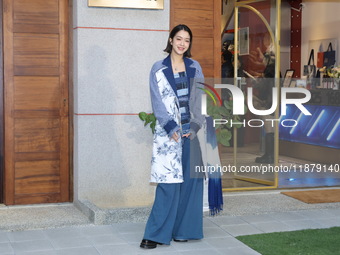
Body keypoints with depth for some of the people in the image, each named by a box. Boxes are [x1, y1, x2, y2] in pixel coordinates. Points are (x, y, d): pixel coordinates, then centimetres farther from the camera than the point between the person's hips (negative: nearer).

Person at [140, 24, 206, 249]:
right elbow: (158, 103, -4)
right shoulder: (158, 69, 2)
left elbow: (200, 99, 5)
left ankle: (183, 229, 15)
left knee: (191, 180, 3)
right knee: (168, 183, -7)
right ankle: (155, 234, 0)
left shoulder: (195, 68, 9)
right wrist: (172, 127, -15)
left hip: (192, 130, 3)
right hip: (168, 132, -3)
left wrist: (195, 126, -7)